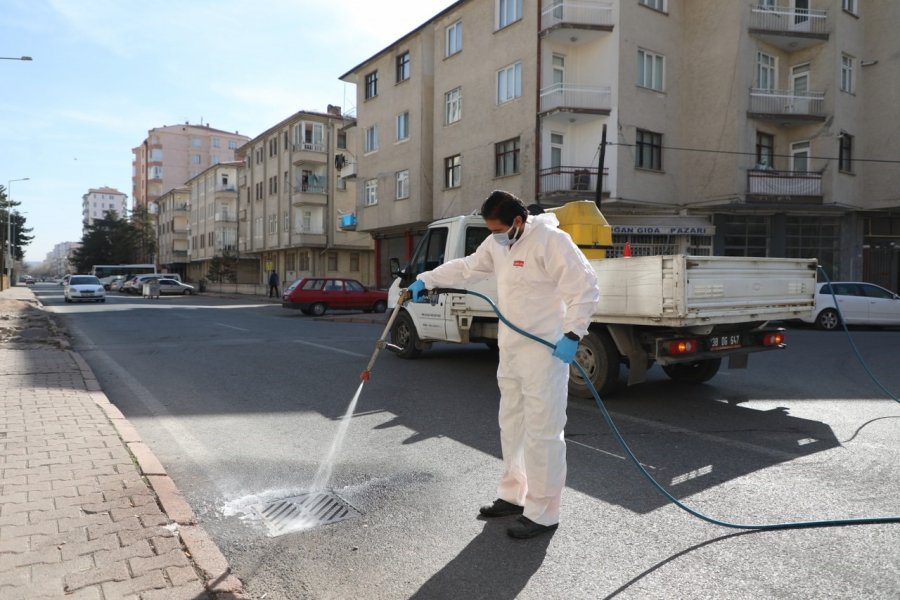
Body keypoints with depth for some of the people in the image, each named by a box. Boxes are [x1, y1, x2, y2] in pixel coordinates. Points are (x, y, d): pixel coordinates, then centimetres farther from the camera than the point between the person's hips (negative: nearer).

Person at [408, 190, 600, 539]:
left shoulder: (550, 240, -17)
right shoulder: (498, 243, 9)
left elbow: (586, 288, -20)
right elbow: (466, 268, 22)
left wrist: (572, 334, -26)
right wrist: (425, 280, 16)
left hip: (546, 353, -9)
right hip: (510, 351, 9)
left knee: (542, 432, -3)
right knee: (511, 425, 18)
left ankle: (543, 514, 10)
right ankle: (513, 496, 35)